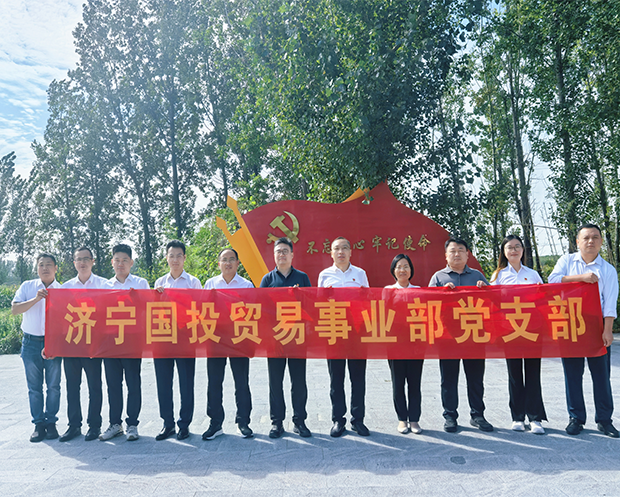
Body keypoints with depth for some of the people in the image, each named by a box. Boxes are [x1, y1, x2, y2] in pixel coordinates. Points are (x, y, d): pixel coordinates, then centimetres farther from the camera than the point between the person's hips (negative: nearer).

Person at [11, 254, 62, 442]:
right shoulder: (27, 287, 8)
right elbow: (14, 309, -3)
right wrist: (35, 299, -17)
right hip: (31, 343, 1)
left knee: (53, 386, 3)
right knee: (34, 387, 5)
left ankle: (51, 422, 16)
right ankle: (38, 424, 15)